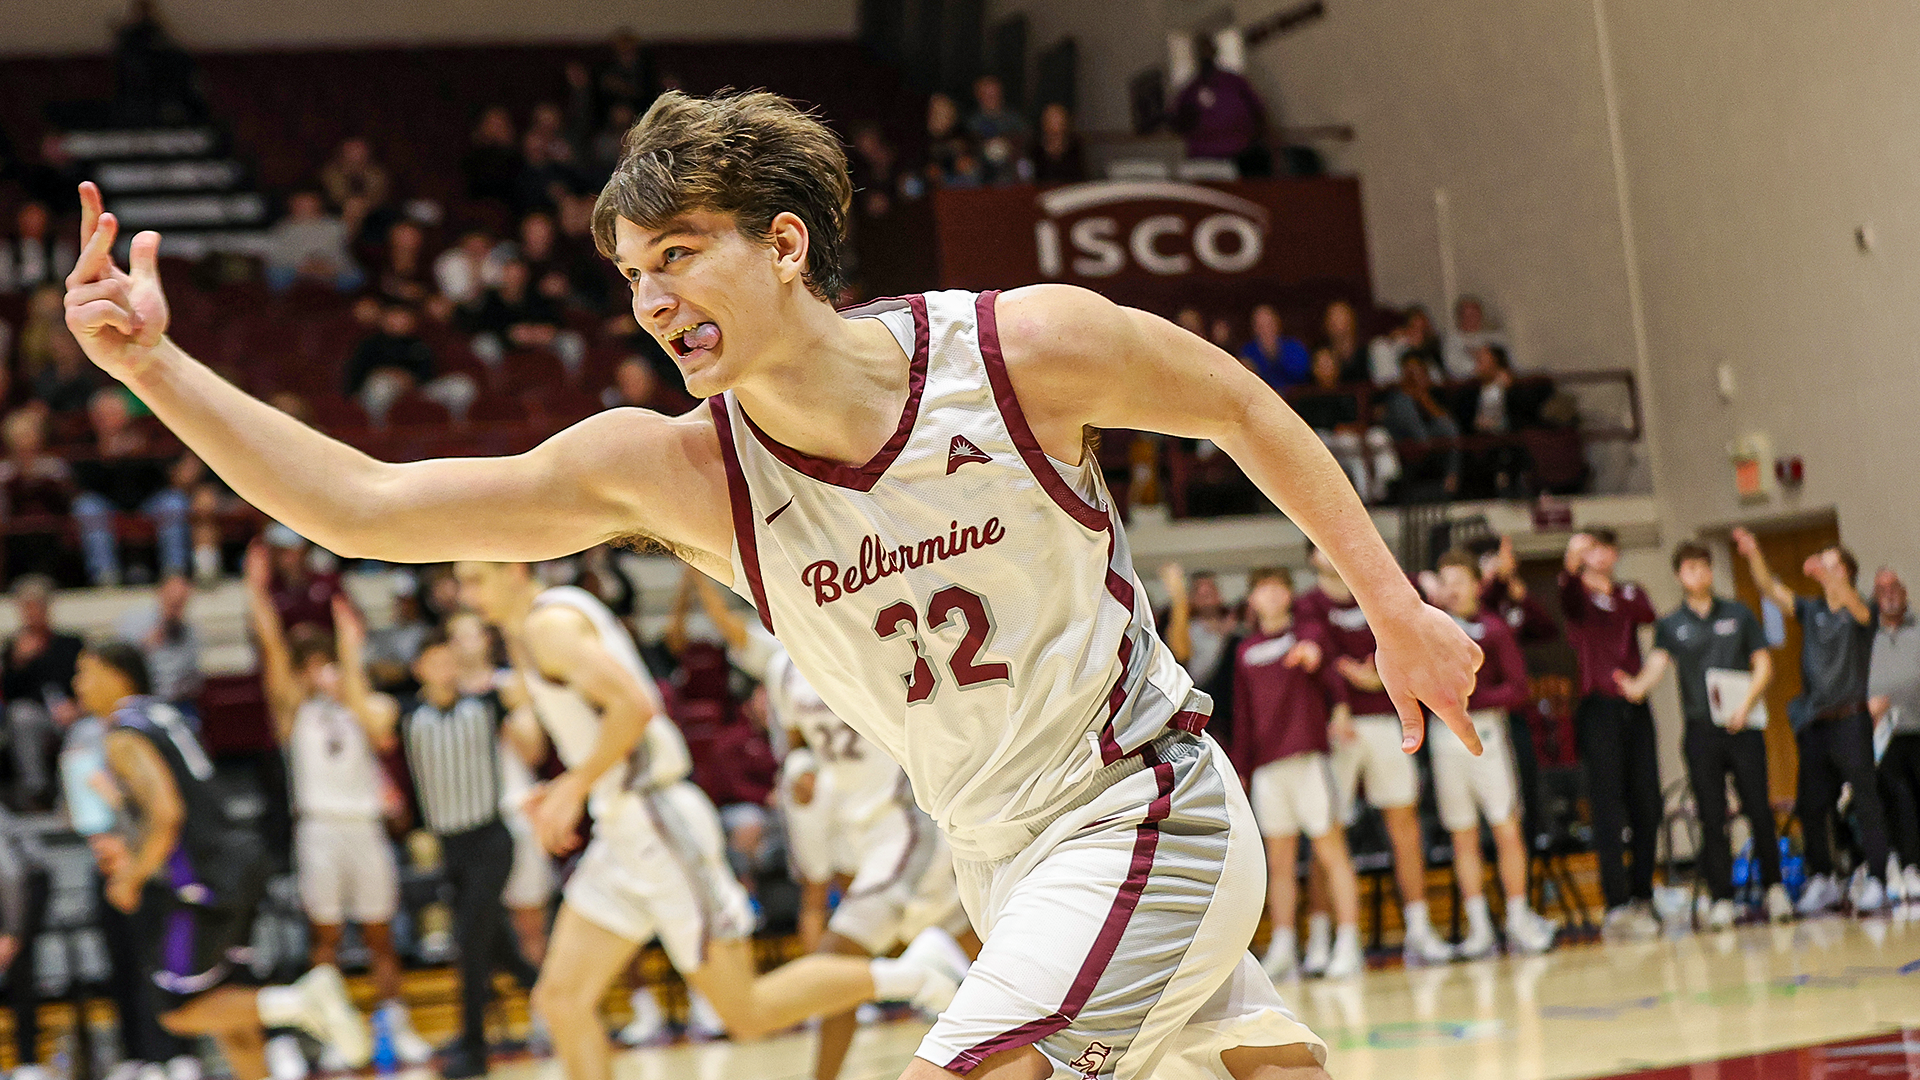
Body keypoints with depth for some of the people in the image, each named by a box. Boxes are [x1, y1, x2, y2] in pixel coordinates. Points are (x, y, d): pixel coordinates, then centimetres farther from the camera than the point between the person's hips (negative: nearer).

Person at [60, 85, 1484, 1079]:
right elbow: (364, 506, -14)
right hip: (1001, 858, 5)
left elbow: (1241, 407, -1)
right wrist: (156, 367, -25)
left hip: (1150, 815, -4)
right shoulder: (671, 471, -11)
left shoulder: (1028, 346, -19)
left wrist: (1396, 610, 4)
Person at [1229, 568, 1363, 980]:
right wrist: (1239, 771, 16)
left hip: (1308, 757, -4)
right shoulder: (1245, 651, 17)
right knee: (1279, 862, 5)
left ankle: (1348, 944, -6)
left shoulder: (1310, 634, 7)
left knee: (1331, 852, -5)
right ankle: (1282, 949, 9)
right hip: (1267, 765, 4)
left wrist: (1340, 711, -29)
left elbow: (1334, 680, -7)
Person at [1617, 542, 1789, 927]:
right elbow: (1658, 664, -5)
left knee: (1759, 810, -2)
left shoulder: (1739, 614, 11)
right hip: (1701, 732, 0)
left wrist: (1747, 702, -9)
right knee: (1712, 818, -1)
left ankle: (1774, 887, 10)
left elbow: (1763, 664, 8)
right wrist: (1638, 686, -28)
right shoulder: (1670, 626, 10)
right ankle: (1721, 898, 4)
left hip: (1744, 727, 0)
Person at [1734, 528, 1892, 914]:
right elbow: (1771, 589, 5)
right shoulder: (1811, 611, 13)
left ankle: (1875, 879, -4)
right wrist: (1754, 556, -13)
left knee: (1865, 799, -6)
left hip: (1850, 719, -5)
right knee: (1811, 805, 5)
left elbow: (1852, 603, -22)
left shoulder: (1862, 612, 1)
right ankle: (1821, 879, 14)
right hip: (1813, 722, 5)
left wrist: (1827, 574, -41)